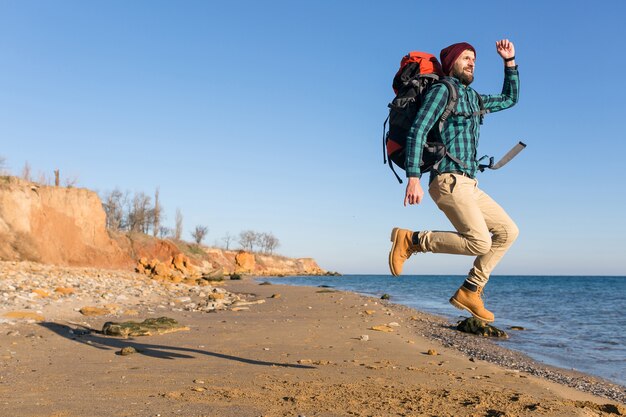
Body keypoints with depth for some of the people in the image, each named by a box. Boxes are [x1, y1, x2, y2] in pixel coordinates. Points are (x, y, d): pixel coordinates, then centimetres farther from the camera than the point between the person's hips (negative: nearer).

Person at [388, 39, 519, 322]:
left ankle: (470, 291, 7)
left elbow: (510, 98, 38)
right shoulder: (442, 90, -2)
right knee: (480, 242, -20)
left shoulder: (473, 98, 24)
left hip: (469, 185, 9)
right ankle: (410, 239, -8)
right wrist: (413, 178, -23)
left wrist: (509, 61, 27)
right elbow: (417, 131, -13)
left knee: (508, 231, 6)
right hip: (449, 180, -9)